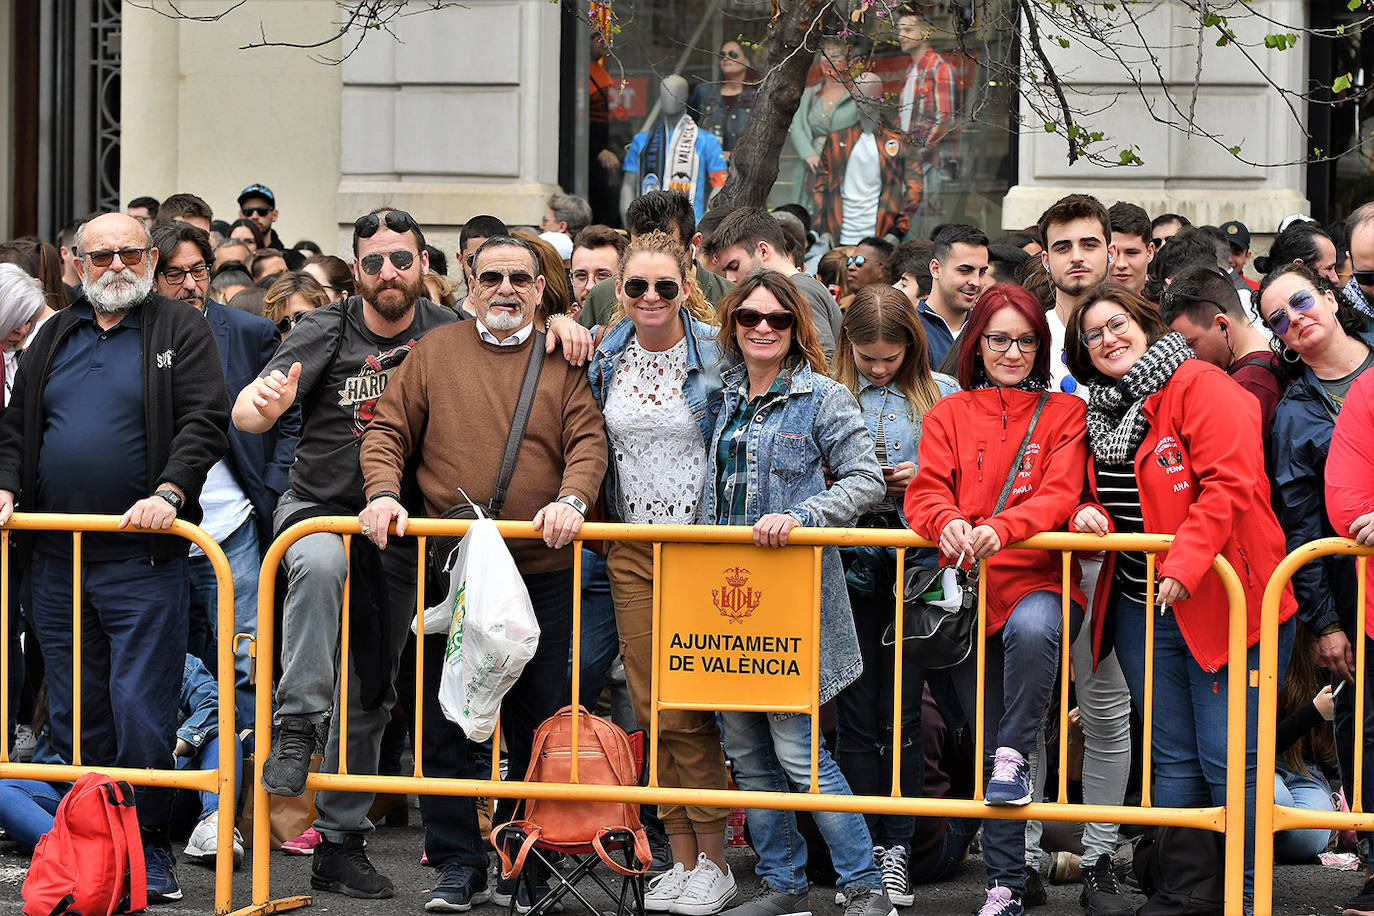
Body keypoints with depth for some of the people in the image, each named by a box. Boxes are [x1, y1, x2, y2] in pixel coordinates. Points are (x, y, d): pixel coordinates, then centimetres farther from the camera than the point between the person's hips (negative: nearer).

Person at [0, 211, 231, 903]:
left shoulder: (182, 332, 3)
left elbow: (204, 423, -7)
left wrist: (169, 492, -21)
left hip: (142, 560, -5)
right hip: (56, 558, 5)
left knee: (139, 708, -7)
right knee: (74, 710, 8)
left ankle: (147, 844, 3)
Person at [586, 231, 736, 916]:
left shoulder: (716, 355, -7)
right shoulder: (606, 358, 6)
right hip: (630, 548, 5)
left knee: (687, 712, -7)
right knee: (650, 708, 4)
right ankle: (681, 859, 13)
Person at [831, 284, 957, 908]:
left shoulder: (940, 396, 5)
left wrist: (922, 478, -8)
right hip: (850, 564, 0)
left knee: (901, 714, 2)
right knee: (856, 715, 3)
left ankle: (895, 851, 9)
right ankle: (861, 854, 9)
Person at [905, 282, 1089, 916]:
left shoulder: (1063, 413, 7)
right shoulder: (949, 415, 13)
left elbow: (1059, 495, -7)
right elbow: (926, 492, 1)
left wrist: (1000, 529, -25)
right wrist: (948, 523, -24)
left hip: (1040, 583, -3)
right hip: (970, 592, 3)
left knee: (1031, 629, -40)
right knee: (985, 740, 5)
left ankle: (1015, 756, -21)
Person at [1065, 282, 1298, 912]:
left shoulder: (1199, 385, -8)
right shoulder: (1102, 412, 15)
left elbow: (1228, 484, -18)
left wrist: (1183, 565, -26)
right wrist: (1093, 517, 1)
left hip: (1220, 603, -7)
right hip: (1140, 610, 7)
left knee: (1228, 761, -6)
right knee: (1174, 760, 10)